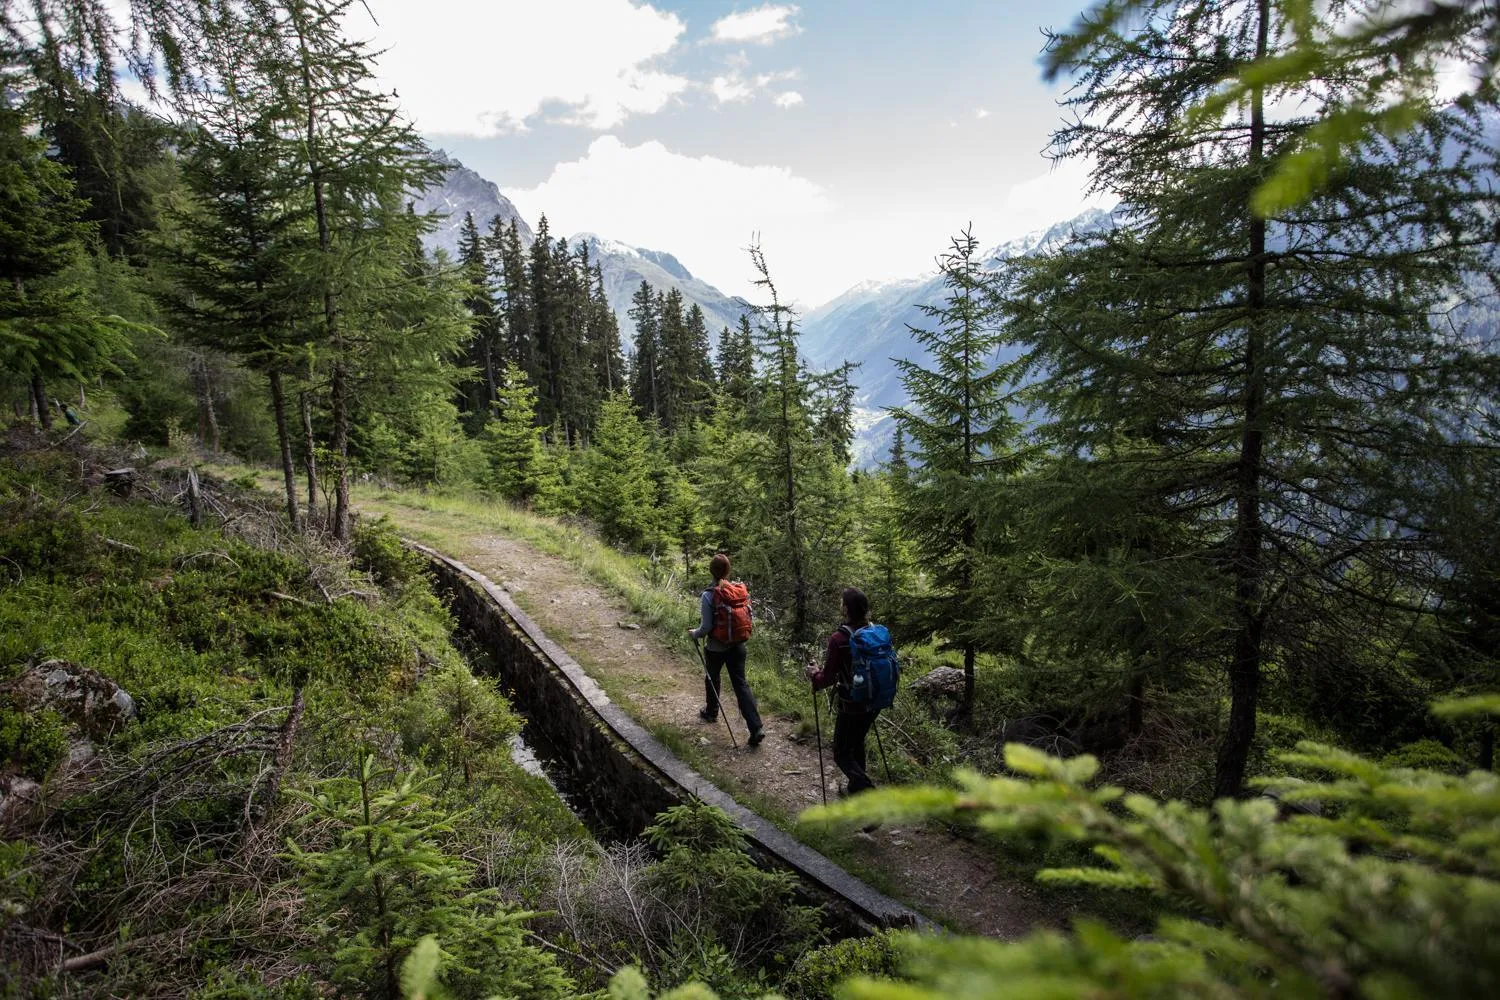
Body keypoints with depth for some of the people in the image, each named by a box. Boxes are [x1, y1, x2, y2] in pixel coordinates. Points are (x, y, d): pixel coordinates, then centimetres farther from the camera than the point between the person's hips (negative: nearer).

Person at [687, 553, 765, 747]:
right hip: (738, 646, 3)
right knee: (741, 683, 7)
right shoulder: (742, 590, -6)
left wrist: (694, 633, 4)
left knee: (712, 679, 23)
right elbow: (749, 617, 1)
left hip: (716, 648, -3)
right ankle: (756, 728, -3)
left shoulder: (709, 596, -19)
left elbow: (706, 627, -16)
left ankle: (711, 712, 46)